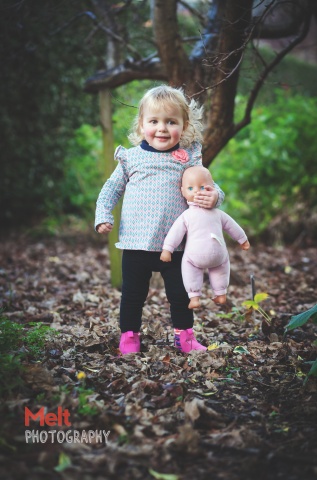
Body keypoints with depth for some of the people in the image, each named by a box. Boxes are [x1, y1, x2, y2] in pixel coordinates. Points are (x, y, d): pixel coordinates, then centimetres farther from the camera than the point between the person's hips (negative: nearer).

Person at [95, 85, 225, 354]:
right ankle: (129, 335, 26)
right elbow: (111, 189, 9)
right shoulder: (131, 157, 1)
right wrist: (103, 216, -3)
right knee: (133, 294, 10)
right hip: (136, 244, 0)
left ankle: (184, 335, 28)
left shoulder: (188, 158, 1)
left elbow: (206, 186, 6)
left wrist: (214, 196, -17)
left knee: (180, 293, 11)